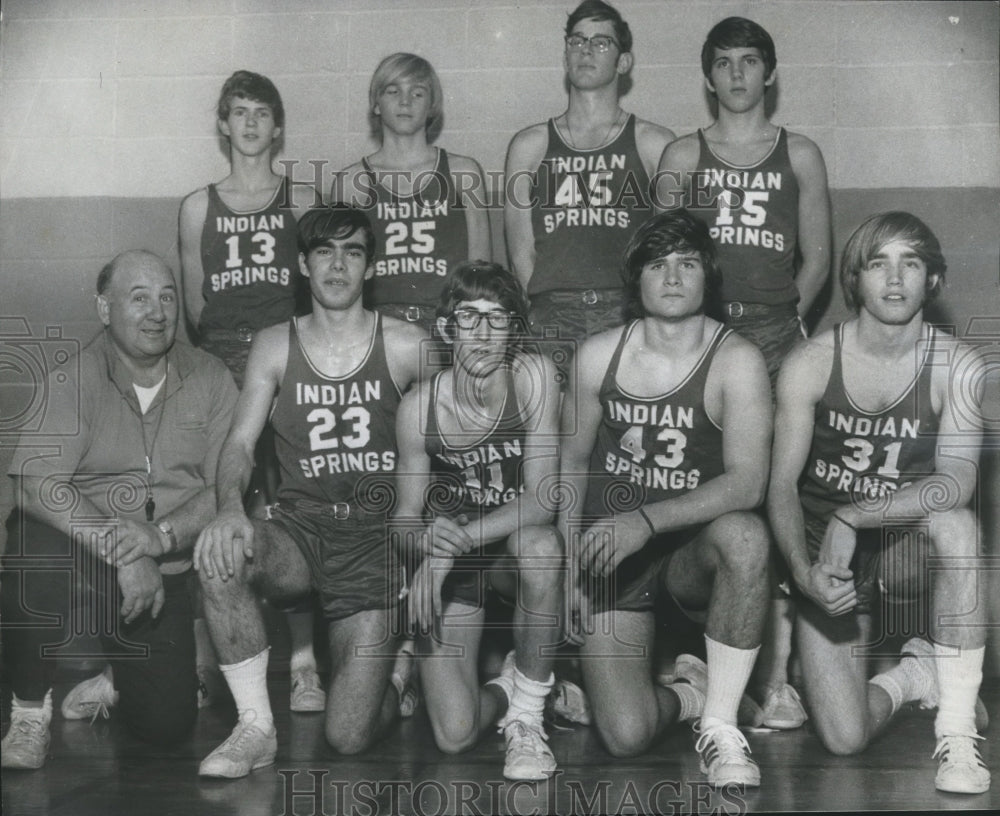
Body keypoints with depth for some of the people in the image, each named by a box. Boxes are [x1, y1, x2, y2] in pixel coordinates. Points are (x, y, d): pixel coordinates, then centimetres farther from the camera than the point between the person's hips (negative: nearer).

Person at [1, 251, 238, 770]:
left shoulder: (210, 381, 1)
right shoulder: (71, 382, -8)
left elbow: (226, 489, -4)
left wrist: (162, 535, -23)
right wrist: (120, 550, -30)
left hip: (166, 577, 2)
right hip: (83, 566, -2)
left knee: (166, 726, -9)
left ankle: (115, 682, 30)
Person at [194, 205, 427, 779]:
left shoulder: (408, 348, 2)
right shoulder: (275, 347, 6)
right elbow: (241, 443, -1)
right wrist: (231, 509, -23)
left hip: (374, 534, -2)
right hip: (299, 527, 2)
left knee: (350, 737, -13)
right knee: (219, 556, -35)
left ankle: (400, 676, 26)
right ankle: (256, 727, -18)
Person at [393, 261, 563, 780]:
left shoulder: (534, 376, -16)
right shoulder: (419, 406, -13)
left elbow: (542, 499, -20)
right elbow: (407, 516, -5)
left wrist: (462, 538, -33)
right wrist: (428, 551, -29)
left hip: (515, 550, 0)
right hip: (446, 561, 0)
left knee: (540, 544, -40)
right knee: (454, 736, -15)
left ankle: (527, 714, -17)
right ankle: (507, 685, 25)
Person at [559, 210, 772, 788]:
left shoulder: (736, 361, -12)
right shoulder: (599, 355, -1)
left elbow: (748, 483, -22)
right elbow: (573, 459, 12)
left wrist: (646, 520, -32)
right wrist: (568, 561, 4)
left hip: (694, 556, -1)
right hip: (610, 556, 2)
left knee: (746, 534, -39)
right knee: (625, 737, -17)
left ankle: (721, 722, -21)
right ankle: (689, 696, 21)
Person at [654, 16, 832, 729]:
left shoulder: (801, 156, 15)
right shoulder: (682, 156, 14)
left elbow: (817, 256, 14)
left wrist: (790, 316, 3)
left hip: (777, 336, 0)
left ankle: (777, 673, -7)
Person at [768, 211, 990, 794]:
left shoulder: (958, 367, -10)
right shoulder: (811, 364, -8)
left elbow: (957, 482, -23)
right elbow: (782, 485, -10)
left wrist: (852, 518, -32)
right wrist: (805, 570, -28)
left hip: (905, 551, 0)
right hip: (826, 555, 0)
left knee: (956, 522, -37)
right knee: (845, 739, -15)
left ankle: (958, 729, -25)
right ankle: (911, 677, 23)